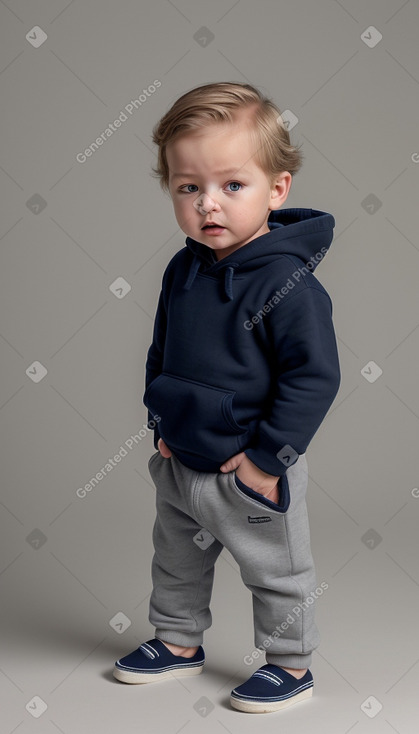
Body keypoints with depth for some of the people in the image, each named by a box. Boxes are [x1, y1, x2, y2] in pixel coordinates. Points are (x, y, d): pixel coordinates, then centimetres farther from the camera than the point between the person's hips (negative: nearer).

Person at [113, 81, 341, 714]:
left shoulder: (288, 282, -23)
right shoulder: (182, 270, 0)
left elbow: (315, 376, -22)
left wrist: (266, 459, -20)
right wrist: (162, 422, 8)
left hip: (251, 471, -7)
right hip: (180, 463, 7)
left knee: (277, 572, 12)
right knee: (177, 560, 24)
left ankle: (290, 665, 32)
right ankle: (179, 641, 46)